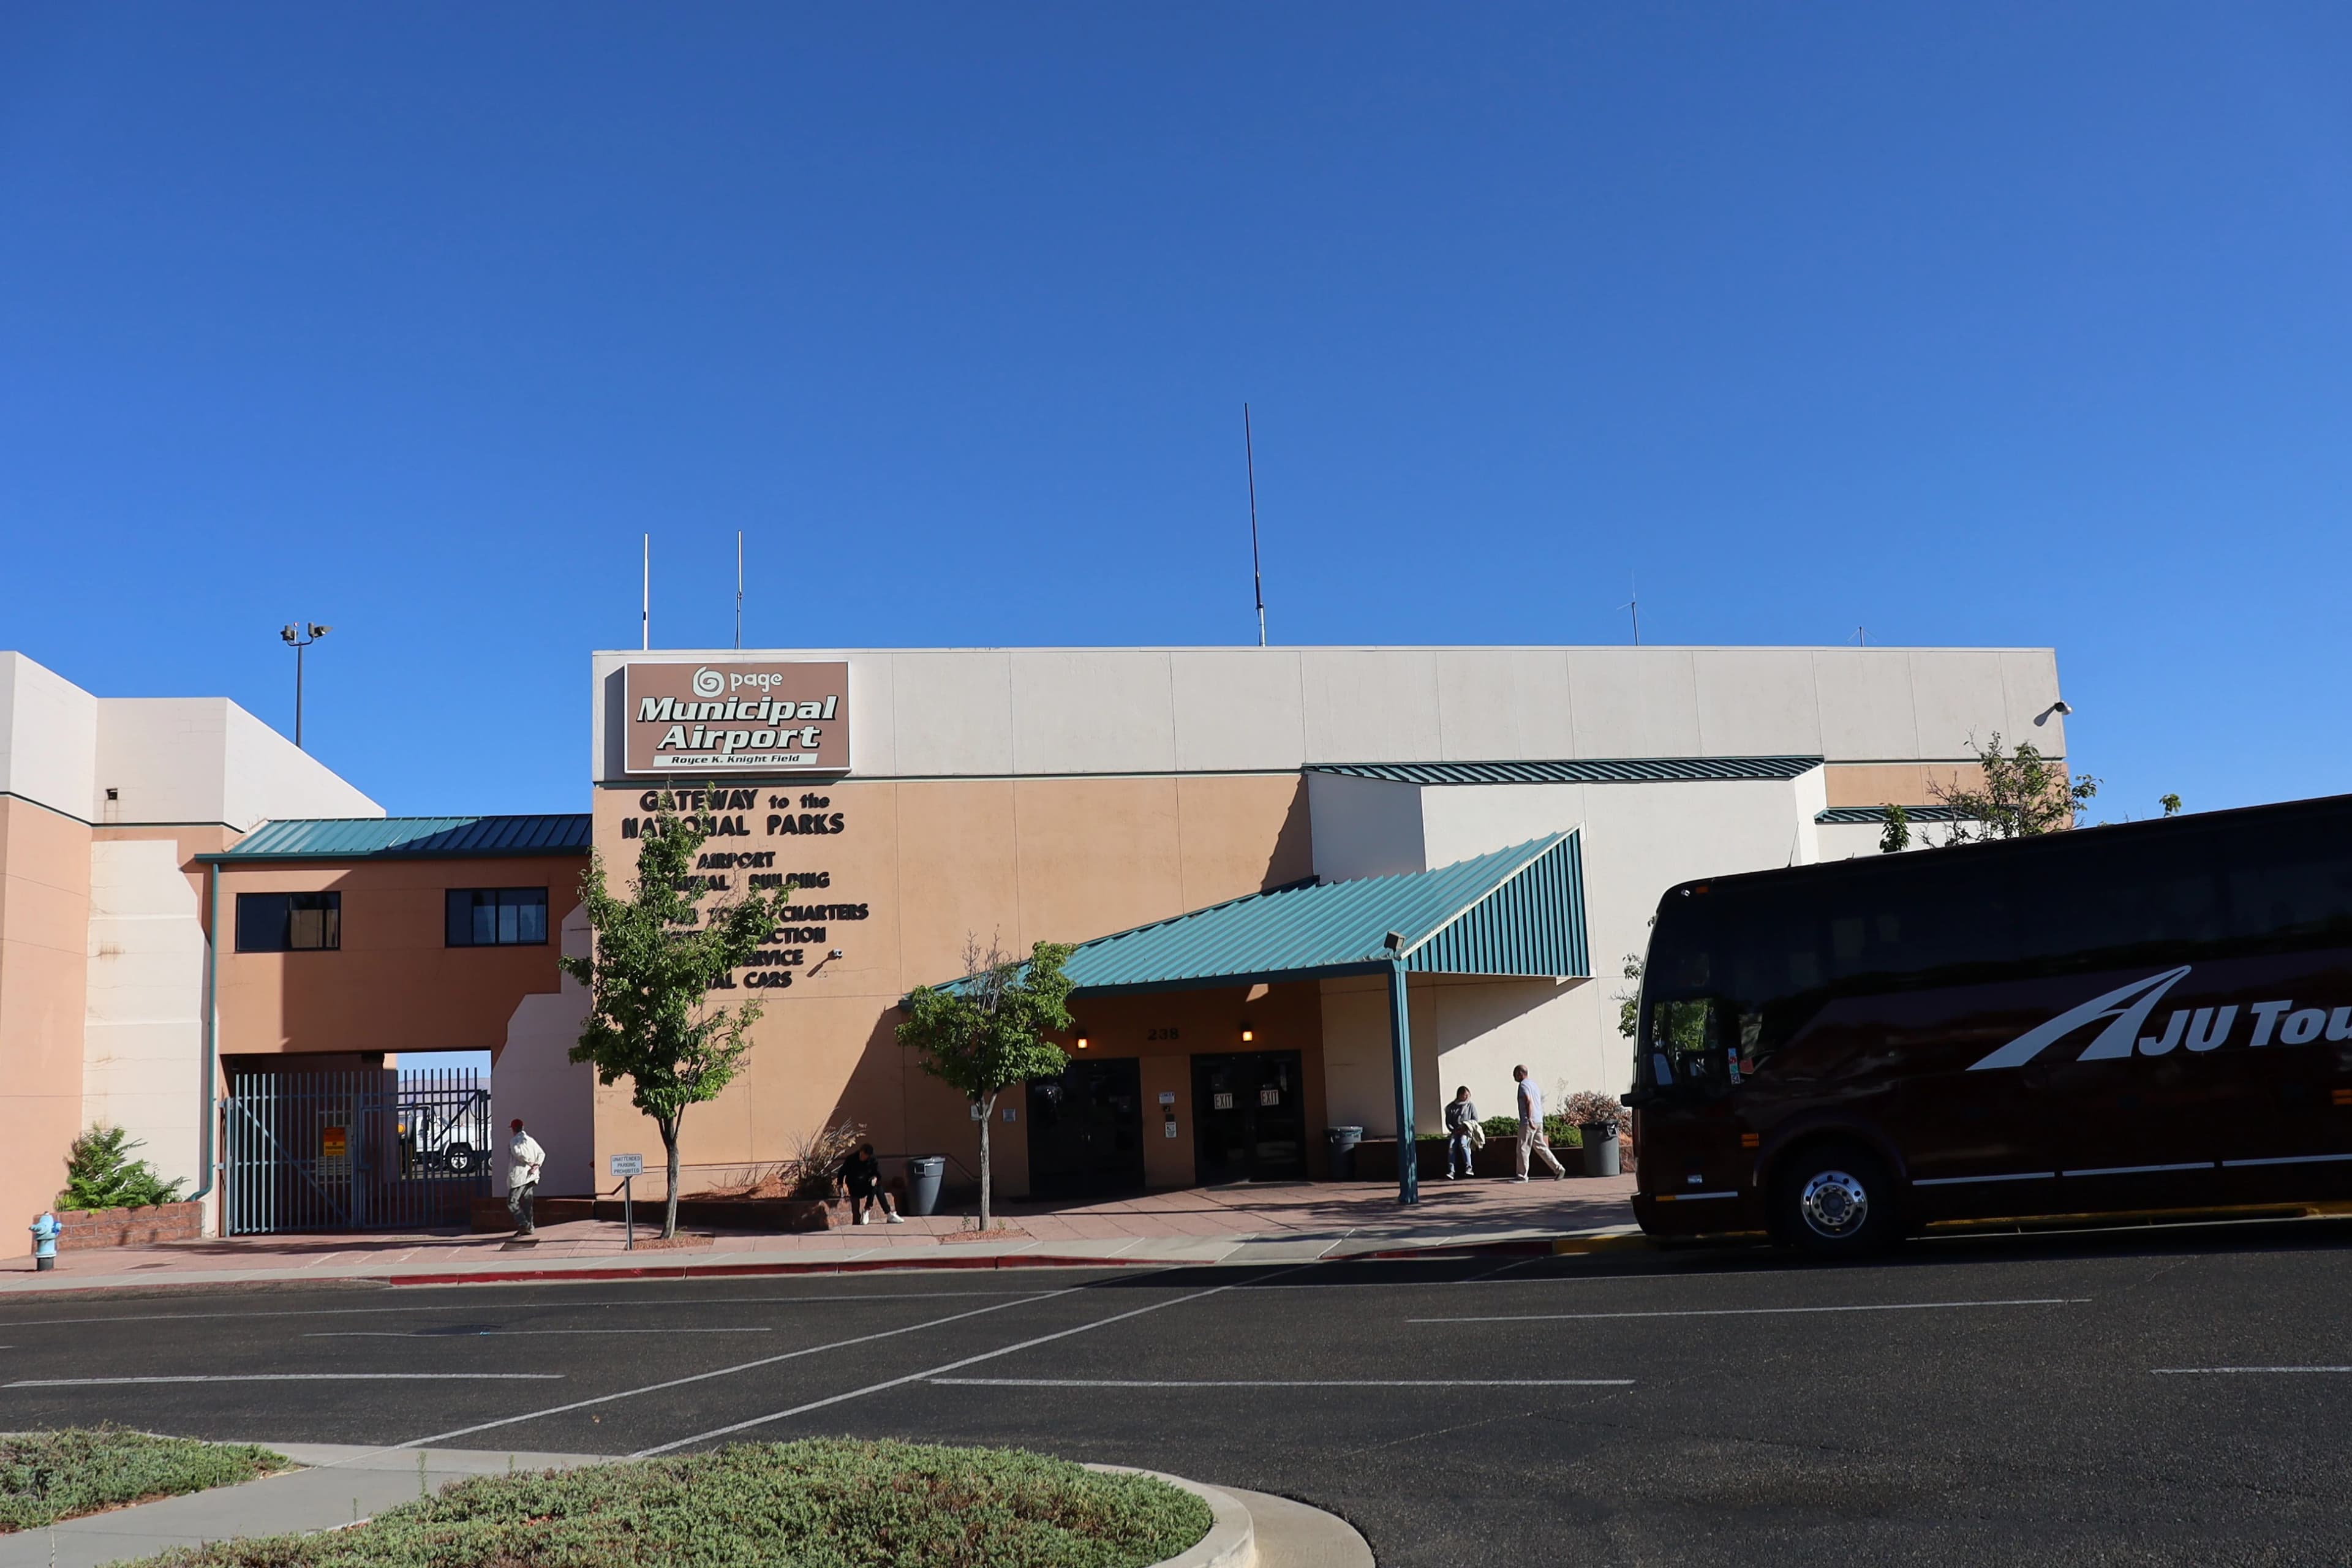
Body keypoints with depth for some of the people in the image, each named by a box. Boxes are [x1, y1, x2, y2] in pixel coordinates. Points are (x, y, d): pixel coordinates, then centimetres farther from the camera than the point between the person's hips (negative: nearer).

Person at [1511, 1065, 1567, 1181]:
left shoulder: (1524, 1085, -9)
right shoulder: (1534, 1083, 20)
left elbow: (1528, 1101, -22)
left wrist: (1529, 1120, -28)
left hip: (1528, 1122, -9)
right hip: (1539, 1121, 9)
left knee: (1523, 1149, -3)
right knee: (1541, 1147, 12)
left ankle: (1522, 1176, -1)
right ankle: (1558, 1169, 6)